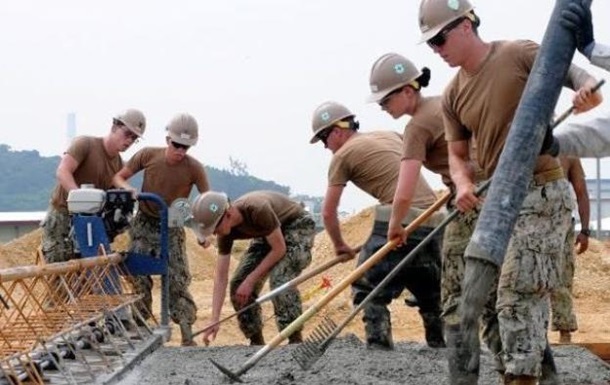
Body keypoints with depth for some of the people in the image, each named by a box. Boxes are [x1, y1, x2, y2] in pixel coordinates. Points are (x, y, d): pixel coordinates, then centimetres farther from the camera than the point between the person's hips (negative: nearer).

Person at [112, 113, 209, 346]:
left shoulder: (194, 168, -16)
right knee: (139, 278, -1)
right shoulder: (148, 155, -11)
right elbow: (118, 177, 0)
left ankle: (188, 339, -4)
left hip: (172, 229, -1)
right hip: (144, 223, 1)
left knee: (178, 281, -6)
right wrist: (127, 188, -24)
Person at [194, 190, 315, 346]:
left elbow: (279, 249, -28)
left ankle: (296, 342, -22)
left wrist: (251, 280, -25)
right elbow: (221, 276, -14)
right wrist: (214, 320, -20)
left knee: (280, 279, -30)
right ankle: (256, 343, 7)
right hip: (268, 234, 7)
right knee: (238, 285, -5)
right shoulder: (226, 231, -17)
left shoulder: (257, 209, -38)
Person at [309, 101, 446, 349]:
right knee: (431, 293, 21)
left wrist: (340, 245, 21)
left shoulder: (343, 155, 4)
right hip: (433, 221, 7)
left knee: (368, 288, 3)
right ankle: (440, 347, 21)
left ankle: (379, 347, -8)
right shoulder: (390, 136, 23)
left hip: (397, 220, -7)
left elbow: (328, 212, 6)